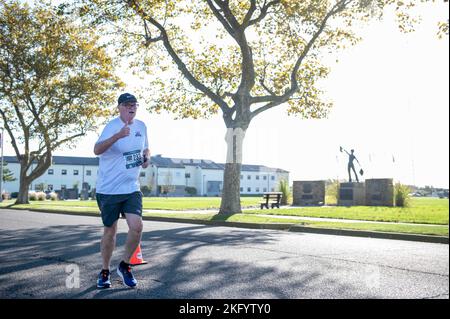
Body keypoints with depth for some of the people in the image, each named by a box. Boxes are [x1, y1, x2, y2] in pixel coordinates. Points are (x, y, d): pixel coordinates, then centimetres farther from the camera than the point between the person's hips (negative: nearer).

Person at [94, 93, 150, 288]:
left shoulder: (141, 126, 6)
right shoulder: (113, 126, -12)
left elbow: (145, 148, 23)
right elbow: (97, 150, -28)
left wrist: (147, 158, 0)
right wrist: (118, 136, -43)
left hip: (132, 188, 4)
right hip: (108, 189, -4)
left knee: (136, 227, -11)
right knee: (110, 231, 6)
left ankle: (125, 265, 13)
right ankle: (105, 271, 27)